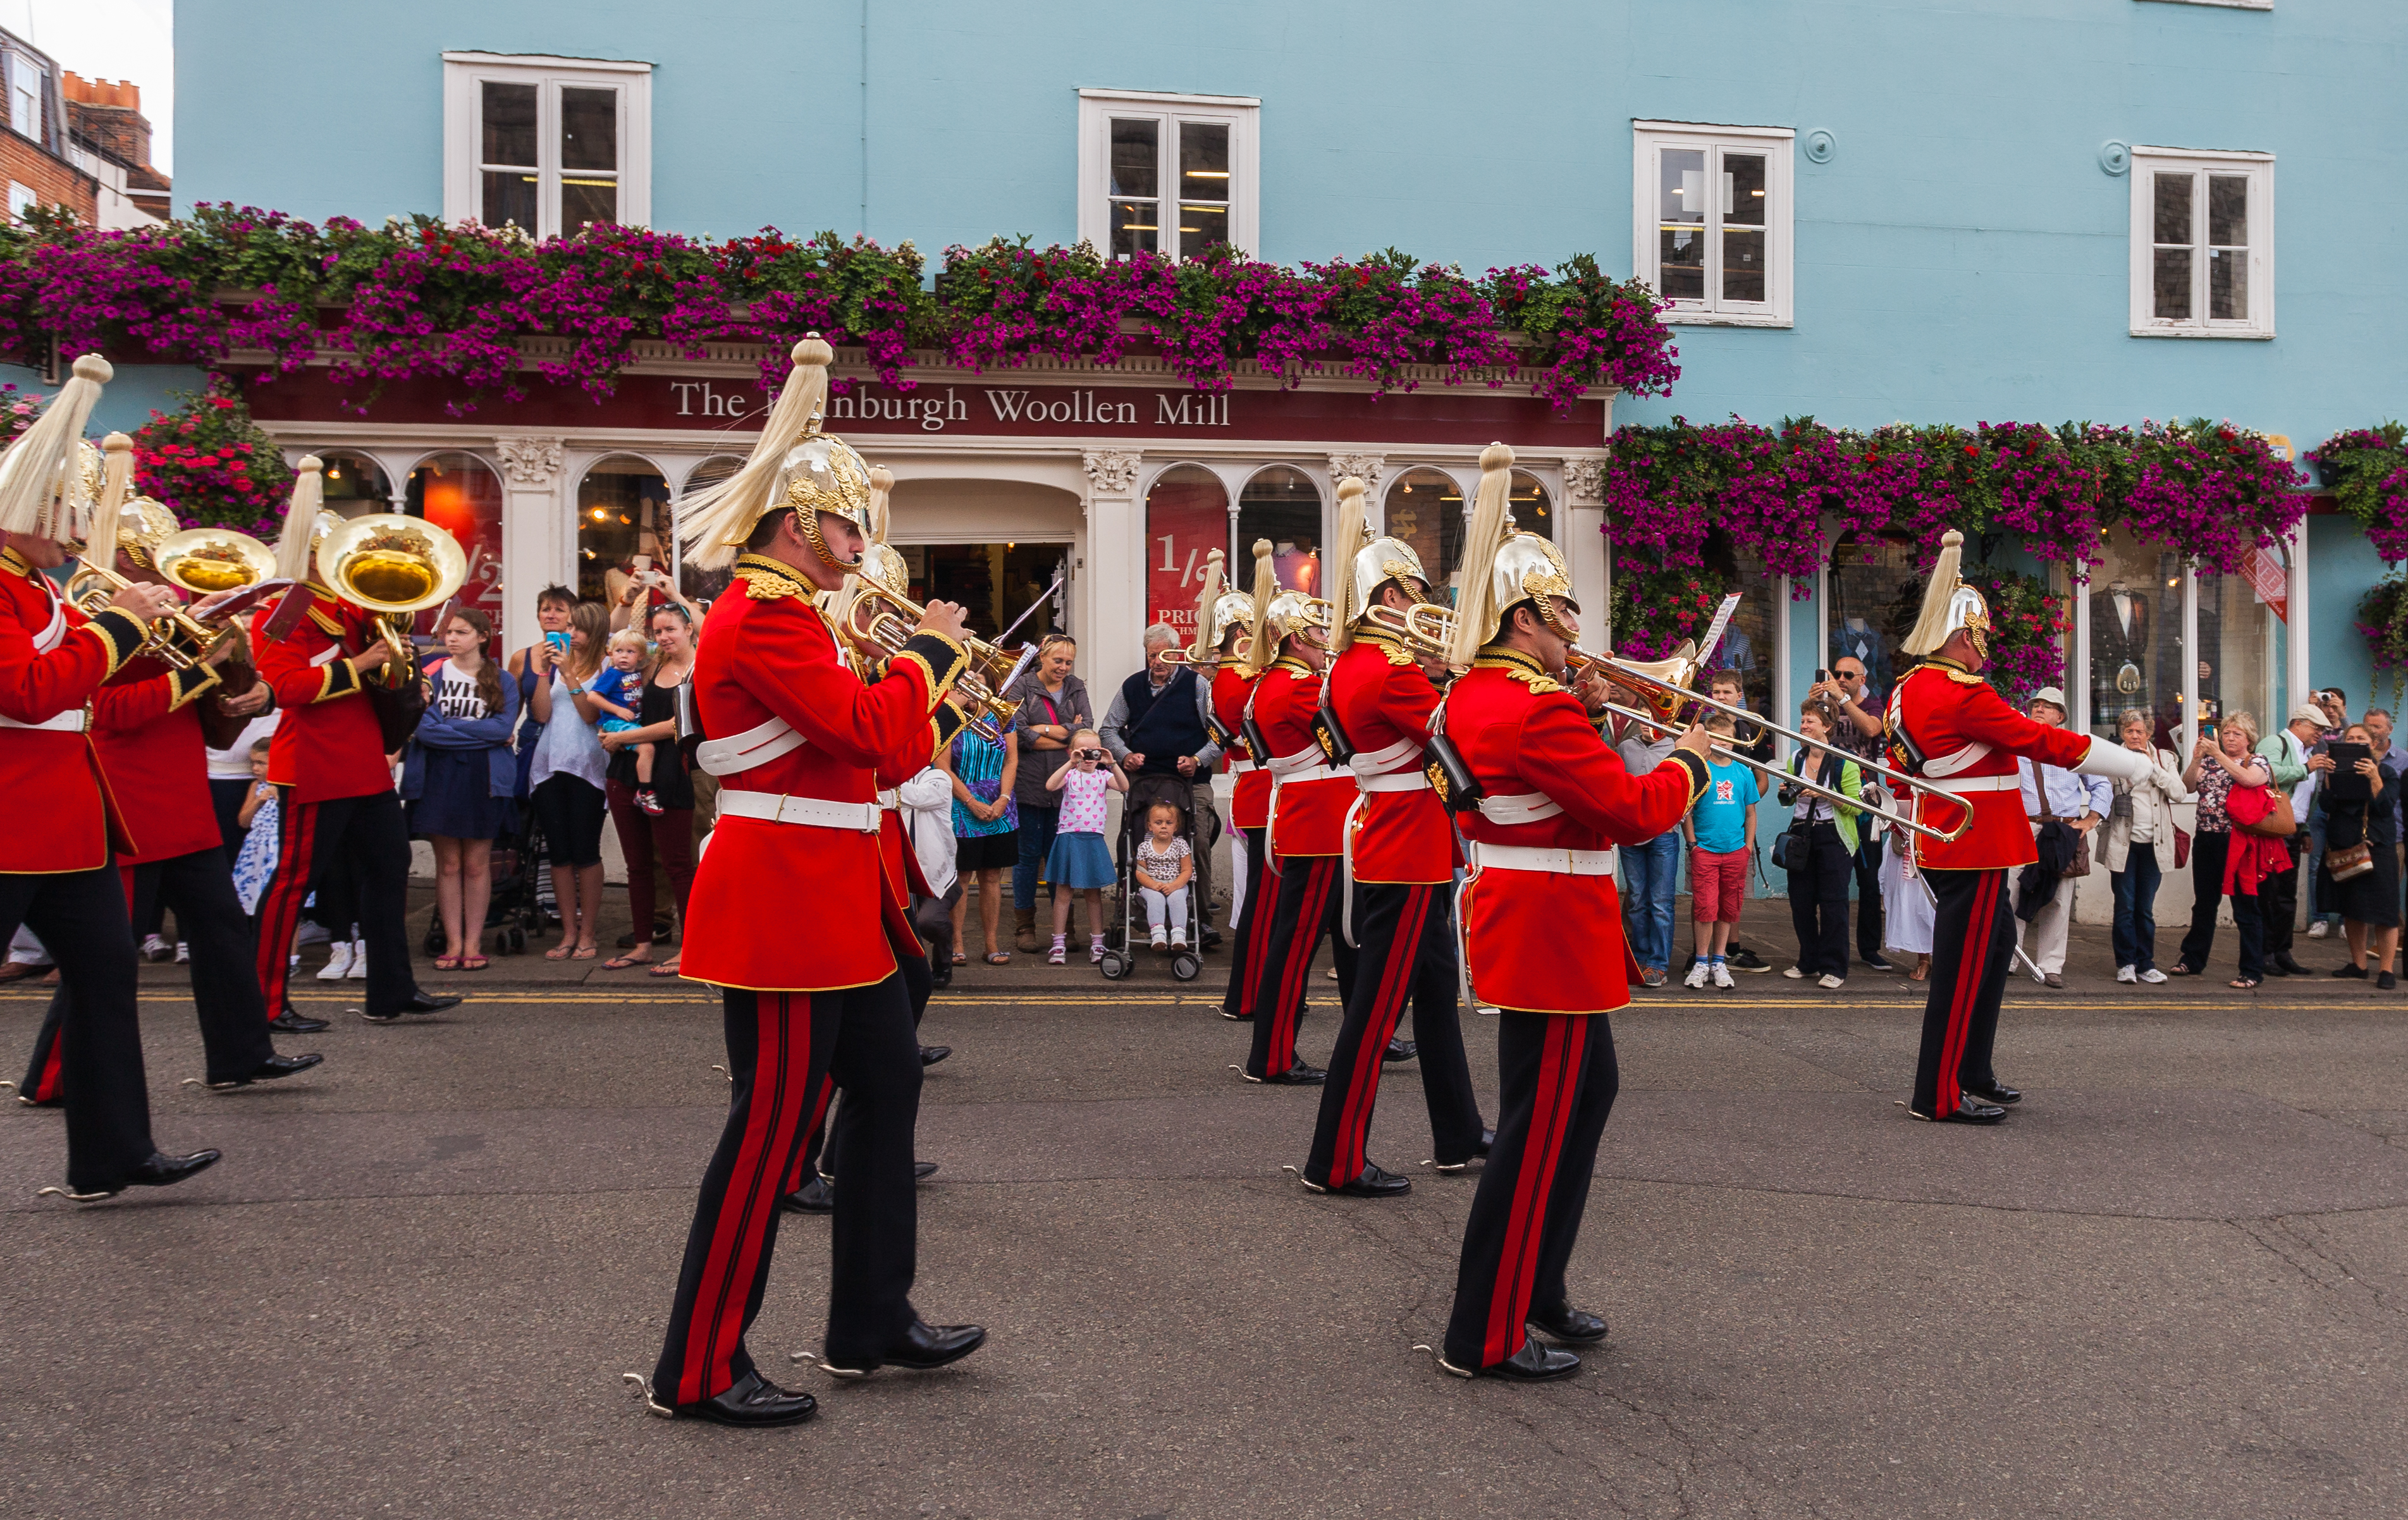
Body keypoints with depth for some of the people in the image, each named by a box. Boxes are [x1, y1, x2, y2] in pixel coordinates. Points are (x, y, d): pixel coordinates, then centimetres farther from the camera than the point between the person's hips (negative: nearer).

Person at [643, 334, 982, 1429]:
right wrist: (930, 654, -8)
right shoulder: (764, 615, -16)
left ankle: (873, 1324, 28)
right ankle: (698, 1371, 10)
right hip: (783, 898, -11)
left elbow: (851, 740, 19)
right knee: (773, 1125, -3)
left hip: (829, 897, 11)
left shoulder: (779, 613, 17)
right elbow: (866, 728, -23)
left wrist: (914, 678, 7)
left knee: (887, 1086, 16)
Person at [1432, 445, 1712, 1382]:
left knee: (1588, 1089, 22)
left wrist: (1583, 714, 7)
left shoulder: (1473, 694, 9)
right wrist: (1689, 762, -4)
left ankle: (1535, 1290, 31)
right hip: (1554, 932, -11)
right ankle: (1485, 1337, 8)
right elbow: (1634, 811, -21)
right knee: (1540, 1128, -2)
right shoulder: (1536, 709, -22)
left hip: (1516, 918, 11)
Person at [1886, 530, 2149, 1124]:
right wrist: (2139, 767, -10)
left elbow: (1901, 767, 19)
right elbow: (2046, 741, -19)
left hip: (1944, 840, 10)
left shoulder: (1909, 689, 9)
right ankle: (1939, 1096, 4)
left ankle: (1971, 1074, 28)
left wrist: (1913, 840, 30)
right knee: (1964, 964, -3)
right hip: (1976, 846, -10)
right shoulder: (1963, 694, -20)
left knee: (1994, 942, 20)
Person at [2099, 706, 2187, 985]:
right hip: (2123, 843, -2)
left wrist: (2152, 765, -6)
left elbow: (2179, 793, -4)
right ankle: (2126, 963, 7)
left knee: (2146, 908, 7)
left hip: (2153, 844, 2)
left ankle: (2146, 964, 12)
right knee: (2125, 906, -1)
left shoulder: (2165, 759, 10)